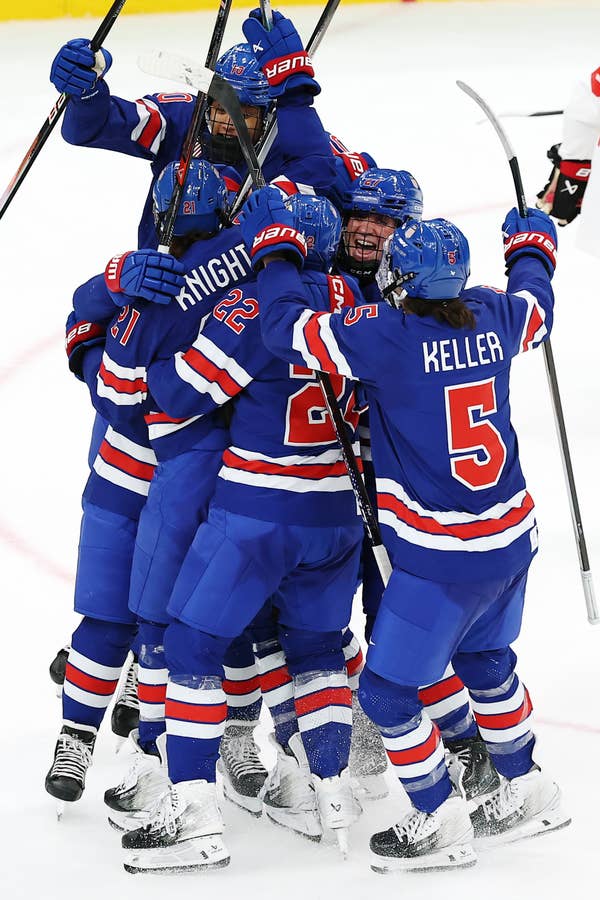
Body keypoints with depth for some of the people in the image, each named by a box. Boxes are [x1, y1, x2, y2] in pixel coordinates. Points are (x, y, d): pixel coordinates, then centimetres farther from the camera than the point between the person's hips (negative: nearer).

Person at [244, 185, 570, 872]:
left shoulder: (386, 333, -21)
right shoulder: (494, 318, -2)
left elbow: (286, 325, -19)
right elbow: (534, 302, 21)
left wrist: (273, 246, -4)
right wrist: (532, 243, 41)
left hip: (441, 555, -8)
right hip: (512, 536, 8)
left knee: (386, 691, 7)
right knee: (484, 657, 30)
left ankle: (439, 824, 15)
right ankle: (526, 793, 41)